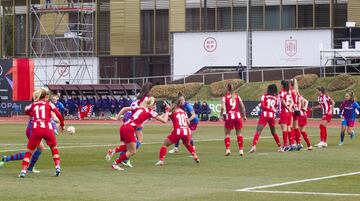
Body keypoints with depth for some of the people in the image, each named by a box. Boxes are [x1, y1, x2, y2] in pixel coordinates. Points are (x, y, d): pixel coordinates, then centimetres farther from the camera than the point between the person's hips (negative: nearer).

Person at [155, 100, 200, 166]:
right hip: (187, 131, 4)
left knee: (164, 144, 11)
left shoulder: (173, 112, 7)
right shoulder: (184, 112, 19)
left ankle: (161, 160, -4)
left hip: (178, 131, -4)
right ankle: (195, 157, 28)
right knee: (188, 144, 36)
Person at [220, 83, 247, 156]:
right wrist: (244, 115, 12)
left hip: (229, 116, -2)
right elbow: (242, 106, 5)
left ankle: (227, 149, -8)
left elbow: (223, 107, -14)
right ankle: (241, 150, 8)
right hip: (237, 115, 2)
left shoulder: (225, 97, -1)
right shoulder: (237, 96, 7)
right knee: (239, 133, 12)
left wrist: (221, 115, -2)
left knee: (227, 134, 7)